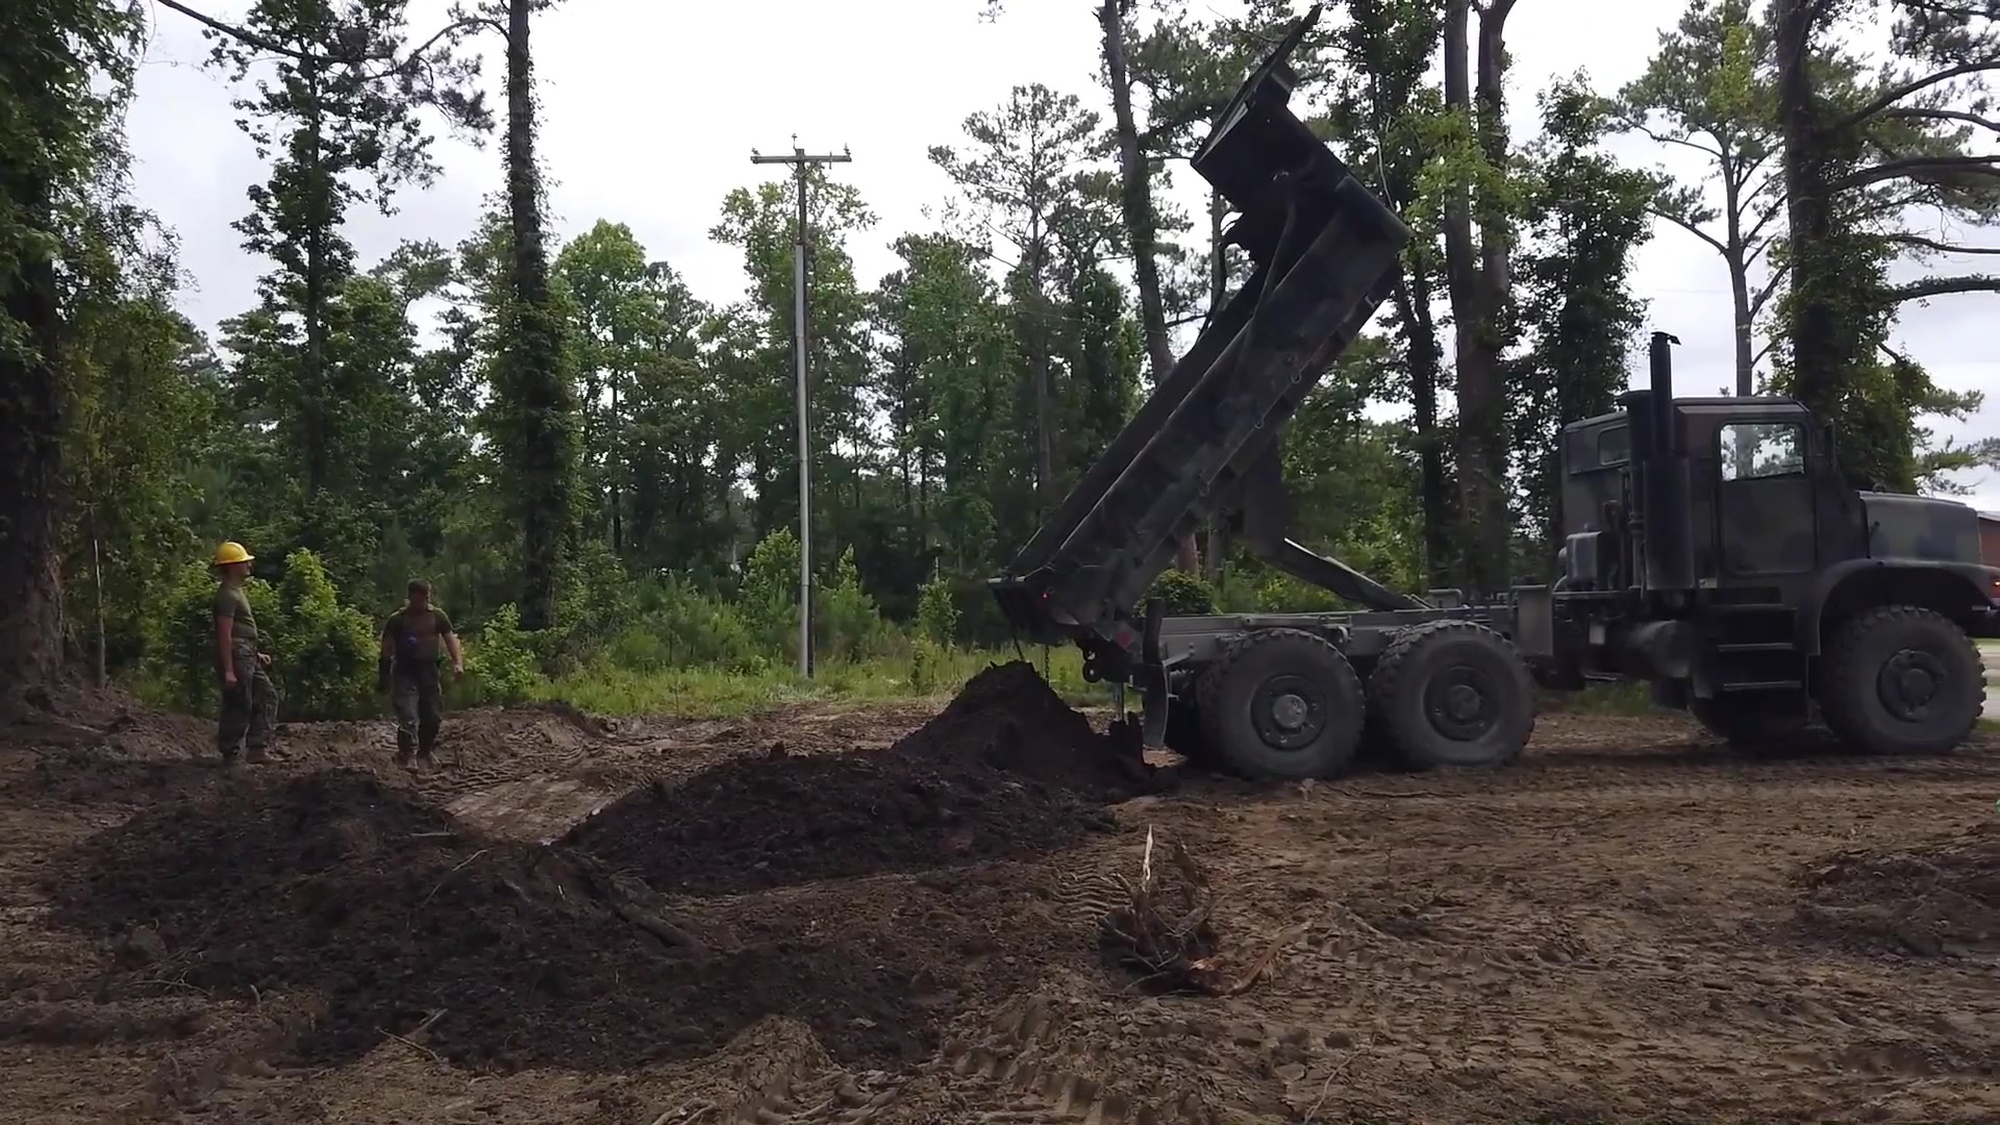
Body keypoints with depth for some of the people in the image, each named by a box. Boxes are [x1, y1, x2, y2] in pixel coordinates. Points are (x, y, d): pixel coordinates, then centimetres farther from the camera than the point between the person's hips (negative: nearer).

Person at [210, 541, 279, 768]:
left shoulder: (237, 592, 18)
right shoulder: (227, 595, -14)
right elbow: (225, 635, -20)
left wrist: (255, 654, 23)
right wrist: (228, 671, -23)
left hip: (247, 658, 11)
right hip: (235, 657, -11)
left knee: (267, 696, 12)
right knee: (238, 707, -5)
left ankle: (257, 747, 11)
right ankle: (230, 756, 2)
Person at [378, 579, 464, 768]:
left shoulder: (437, 616, 3)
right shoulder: (396, 620, -3)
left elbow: (450, 639, -3)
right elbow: (387, 649, -1)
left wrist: (458, 662, -17)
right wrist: (383, 675, -4)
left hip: (429, 671, 3)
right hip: (405, 673, -3)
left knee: (433, 716, 10)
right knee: (408, 717, -13)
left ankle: (426, 750, 30)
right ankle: (407, 755, -9)